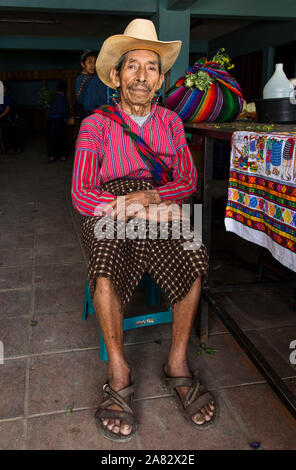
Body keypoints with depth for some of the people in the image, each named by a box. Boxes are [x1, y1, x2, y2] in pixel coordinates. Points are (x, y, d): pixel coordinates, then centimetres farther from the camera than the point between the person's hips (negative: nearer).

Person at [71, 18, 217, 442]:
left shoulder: (170, 122, 15)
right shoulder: (96, 124, 4)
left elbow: (188, 182, 7)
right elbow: (81, 194, -6)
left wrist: (146, 197, -14)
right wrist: (143, 212, -19)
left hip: (160, 211, 3)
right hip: (108, 215, -2)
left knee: (192, 252, -30)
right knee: (106, 261, -35)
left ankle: (177, 364, -13)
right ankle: (118, 374, -18)